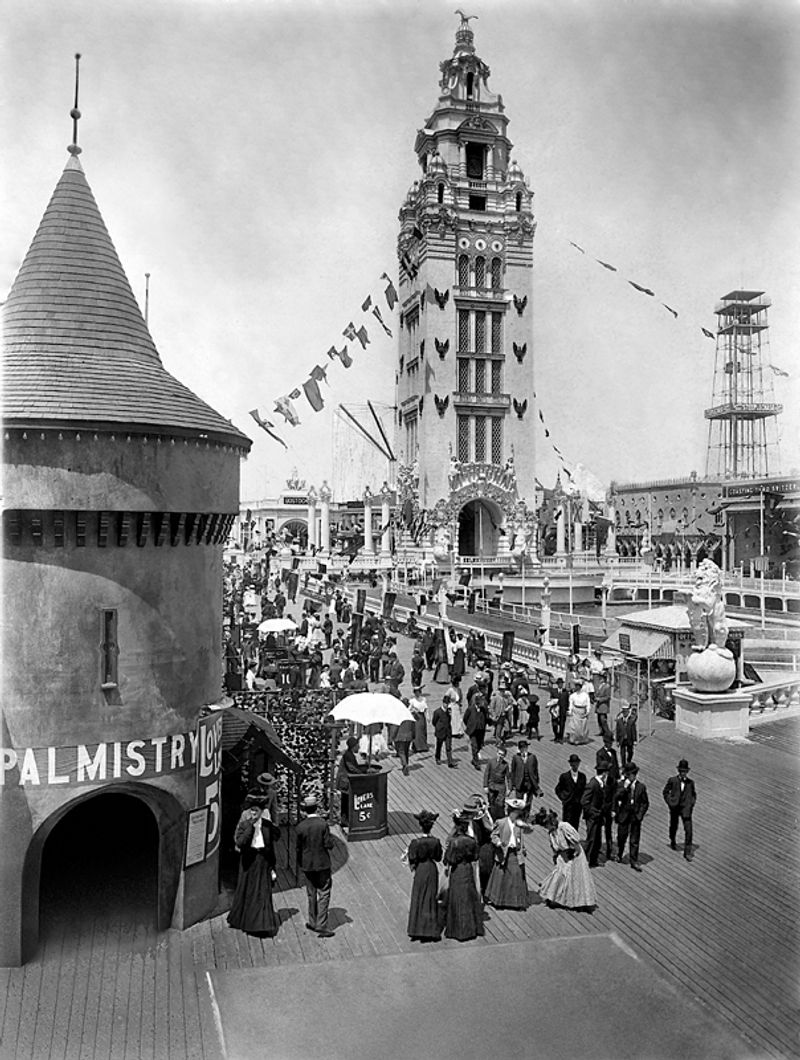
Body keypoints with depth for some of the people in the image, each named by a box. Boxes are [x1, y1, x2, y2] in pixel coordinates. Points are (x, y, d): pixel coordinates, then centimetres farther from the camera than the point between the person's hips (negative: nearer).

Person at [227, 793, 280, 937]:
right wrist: (251, 826, -24)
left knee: (263, 893, 0)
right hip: (248, 862, -1)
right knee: (245, 891, 11)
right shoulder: (244, 825, -7)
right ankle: (240, 919, 30)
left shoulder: (268, 825, -1)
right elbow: (240, 842, -22)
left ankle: (263, 925, 7)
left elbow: (271, 848, 7)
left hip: (263, 863, 1)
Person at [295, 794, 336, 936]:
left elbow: (298, 848, -3)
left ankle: (313, 922, 29)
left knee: (311, 894, 18)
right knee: (324, 894, 6)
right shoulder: (323, 824, -16)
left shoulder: (300, 827, -11)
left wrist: (300, 863, 13)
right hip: (323, 864, -2)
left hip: (307, 865, 2)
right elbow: (329, 845, -15)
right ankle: (321, 925, 4)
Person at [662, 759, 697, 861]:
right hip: (674, 807, 0)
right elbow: (665, 792, 4)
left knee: (688, 830, -11)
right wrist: (669, 802, -5)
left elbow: (693, 794, 16)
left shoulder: (690, 782, 0)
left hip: (686, 808, 0)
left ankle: (687, 852, -4)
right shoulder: (672, 780, -6)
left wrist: (692, 803, 2)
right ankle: (673, 842, 49)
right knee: (674, 827, 19)